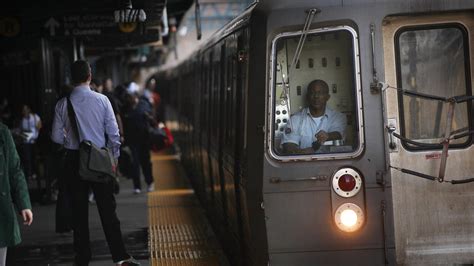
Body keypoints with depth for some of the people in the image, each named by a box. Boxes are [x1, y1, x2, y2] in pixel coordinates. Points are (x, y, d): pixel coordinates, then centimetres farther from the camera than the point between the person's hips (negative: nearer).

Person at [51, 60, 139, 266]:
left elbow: (57, 137, -2)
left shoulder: (63, 104, -4)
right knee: (107, 209, 2)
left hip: (73, 159, 1)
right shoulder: (102, 100, -6)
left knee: (79, 211, 8)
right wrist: (114, 157, 9)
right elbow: (114, 133, -4)